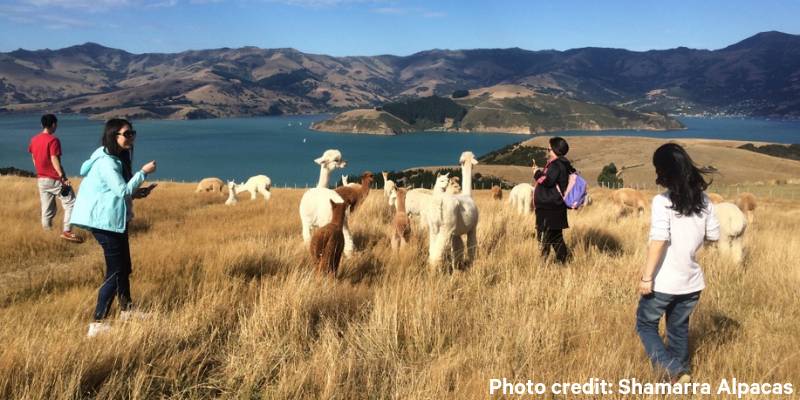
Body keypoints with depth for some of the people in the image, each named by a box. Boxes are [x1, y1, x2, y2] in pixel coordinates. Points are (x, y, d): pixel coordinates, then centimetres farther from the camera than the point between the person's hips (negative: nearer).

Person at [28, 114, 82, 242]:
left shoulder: (34, 139, 9)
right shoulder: (53, 140, -14)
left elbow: (34, 159, 15)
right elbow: (54, 160, -20)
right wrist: (63, 177, -22)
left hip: (41, 179, 8)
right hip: (54, 179, -8)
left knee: (47, 208, 14)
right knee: (70, 204, -2)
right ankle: (66, 231, -12)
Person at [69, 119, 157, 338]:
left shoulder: (117, 158, 12)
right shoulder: (106, 162, -19)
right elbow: (122, 190, -24)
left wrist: (136, 193, 6)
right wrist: (143, 172, -18)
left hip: (114, 221, 10)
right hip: (106, 222, -10)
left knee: (124, 268, 19)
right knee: (115, 272, -7)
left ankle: (127, 311, 33)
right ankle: (97, 324, -2)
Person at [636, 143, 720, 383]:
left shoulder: (662, 201, -17)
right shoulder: (703, 201, 1)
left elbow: (659, 241, -22)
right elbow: (714, 235, 6)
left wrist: (646, 277, -17)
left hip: (663, 282, -5)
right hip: (692, 281, 6)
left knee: (645, 324, 13)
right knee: (679, 328, 22)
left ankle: (673, 370, -2)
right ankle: (679, 373, 33)